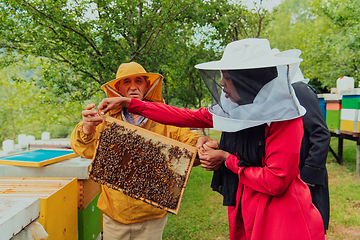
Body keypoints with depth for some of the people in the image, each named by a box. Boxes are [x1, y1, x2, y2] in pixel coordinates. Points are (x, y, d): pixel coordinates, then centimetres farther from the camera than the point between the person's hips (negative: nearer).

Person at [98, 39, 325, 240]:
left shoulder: (284, 118, -20)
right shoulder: (234, 109, 1)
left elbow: (275, 182, -22)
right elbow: (185, 116, 4)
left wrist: (227, 160, -12)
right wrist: (130, 104, 3)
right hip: (246, 219, 6)